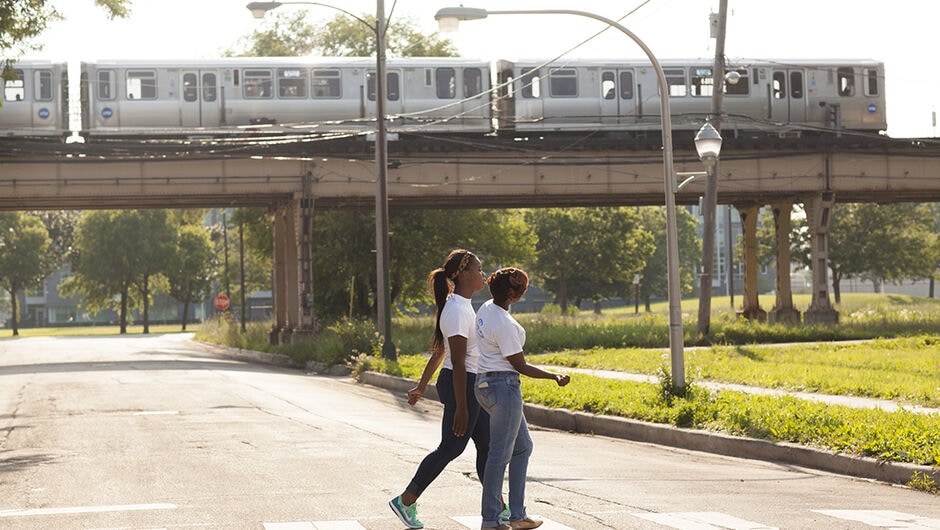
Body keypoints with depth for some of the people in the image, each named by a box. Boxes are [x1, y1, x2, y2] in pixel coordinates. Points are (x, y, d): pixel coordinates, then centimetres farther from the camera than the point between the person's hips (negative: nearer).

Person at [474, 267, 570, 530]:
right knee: (500, 452, -2)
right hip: (503, 385, -10)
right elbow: (521, 366, -16)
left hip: (485, 383, 10)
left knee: (522, 446, 16)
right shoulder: (504, 325, -23)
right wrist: (555, 376, -8)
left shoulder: (486, 308, 5)